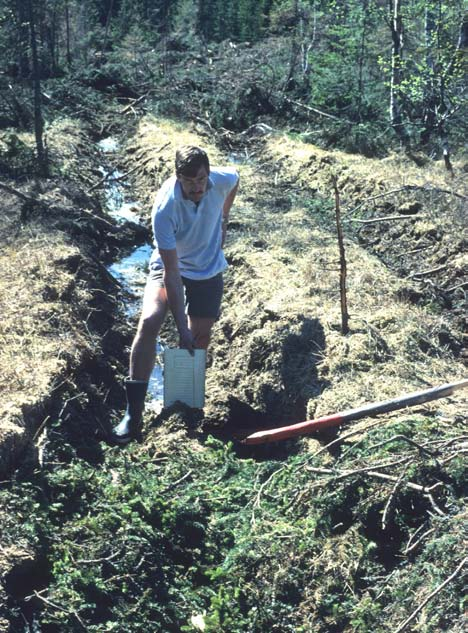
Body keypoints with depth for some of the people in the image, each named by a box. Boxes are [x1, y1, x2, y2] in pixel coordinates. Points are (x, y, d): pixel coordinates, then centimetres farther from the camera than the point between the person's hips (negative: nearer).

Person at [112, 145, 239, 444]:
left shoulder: (222, 179, -22)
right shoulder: (165, 208, -33)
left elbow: (236, 179, 8)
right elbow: (172, 273, -32)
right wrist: (181, 326, -32)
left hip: (209, 271, 4)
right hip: (168, 267, -3)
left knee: (200, 340, 3)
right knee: (149, 321, -27)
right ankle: (134, 412, -22)